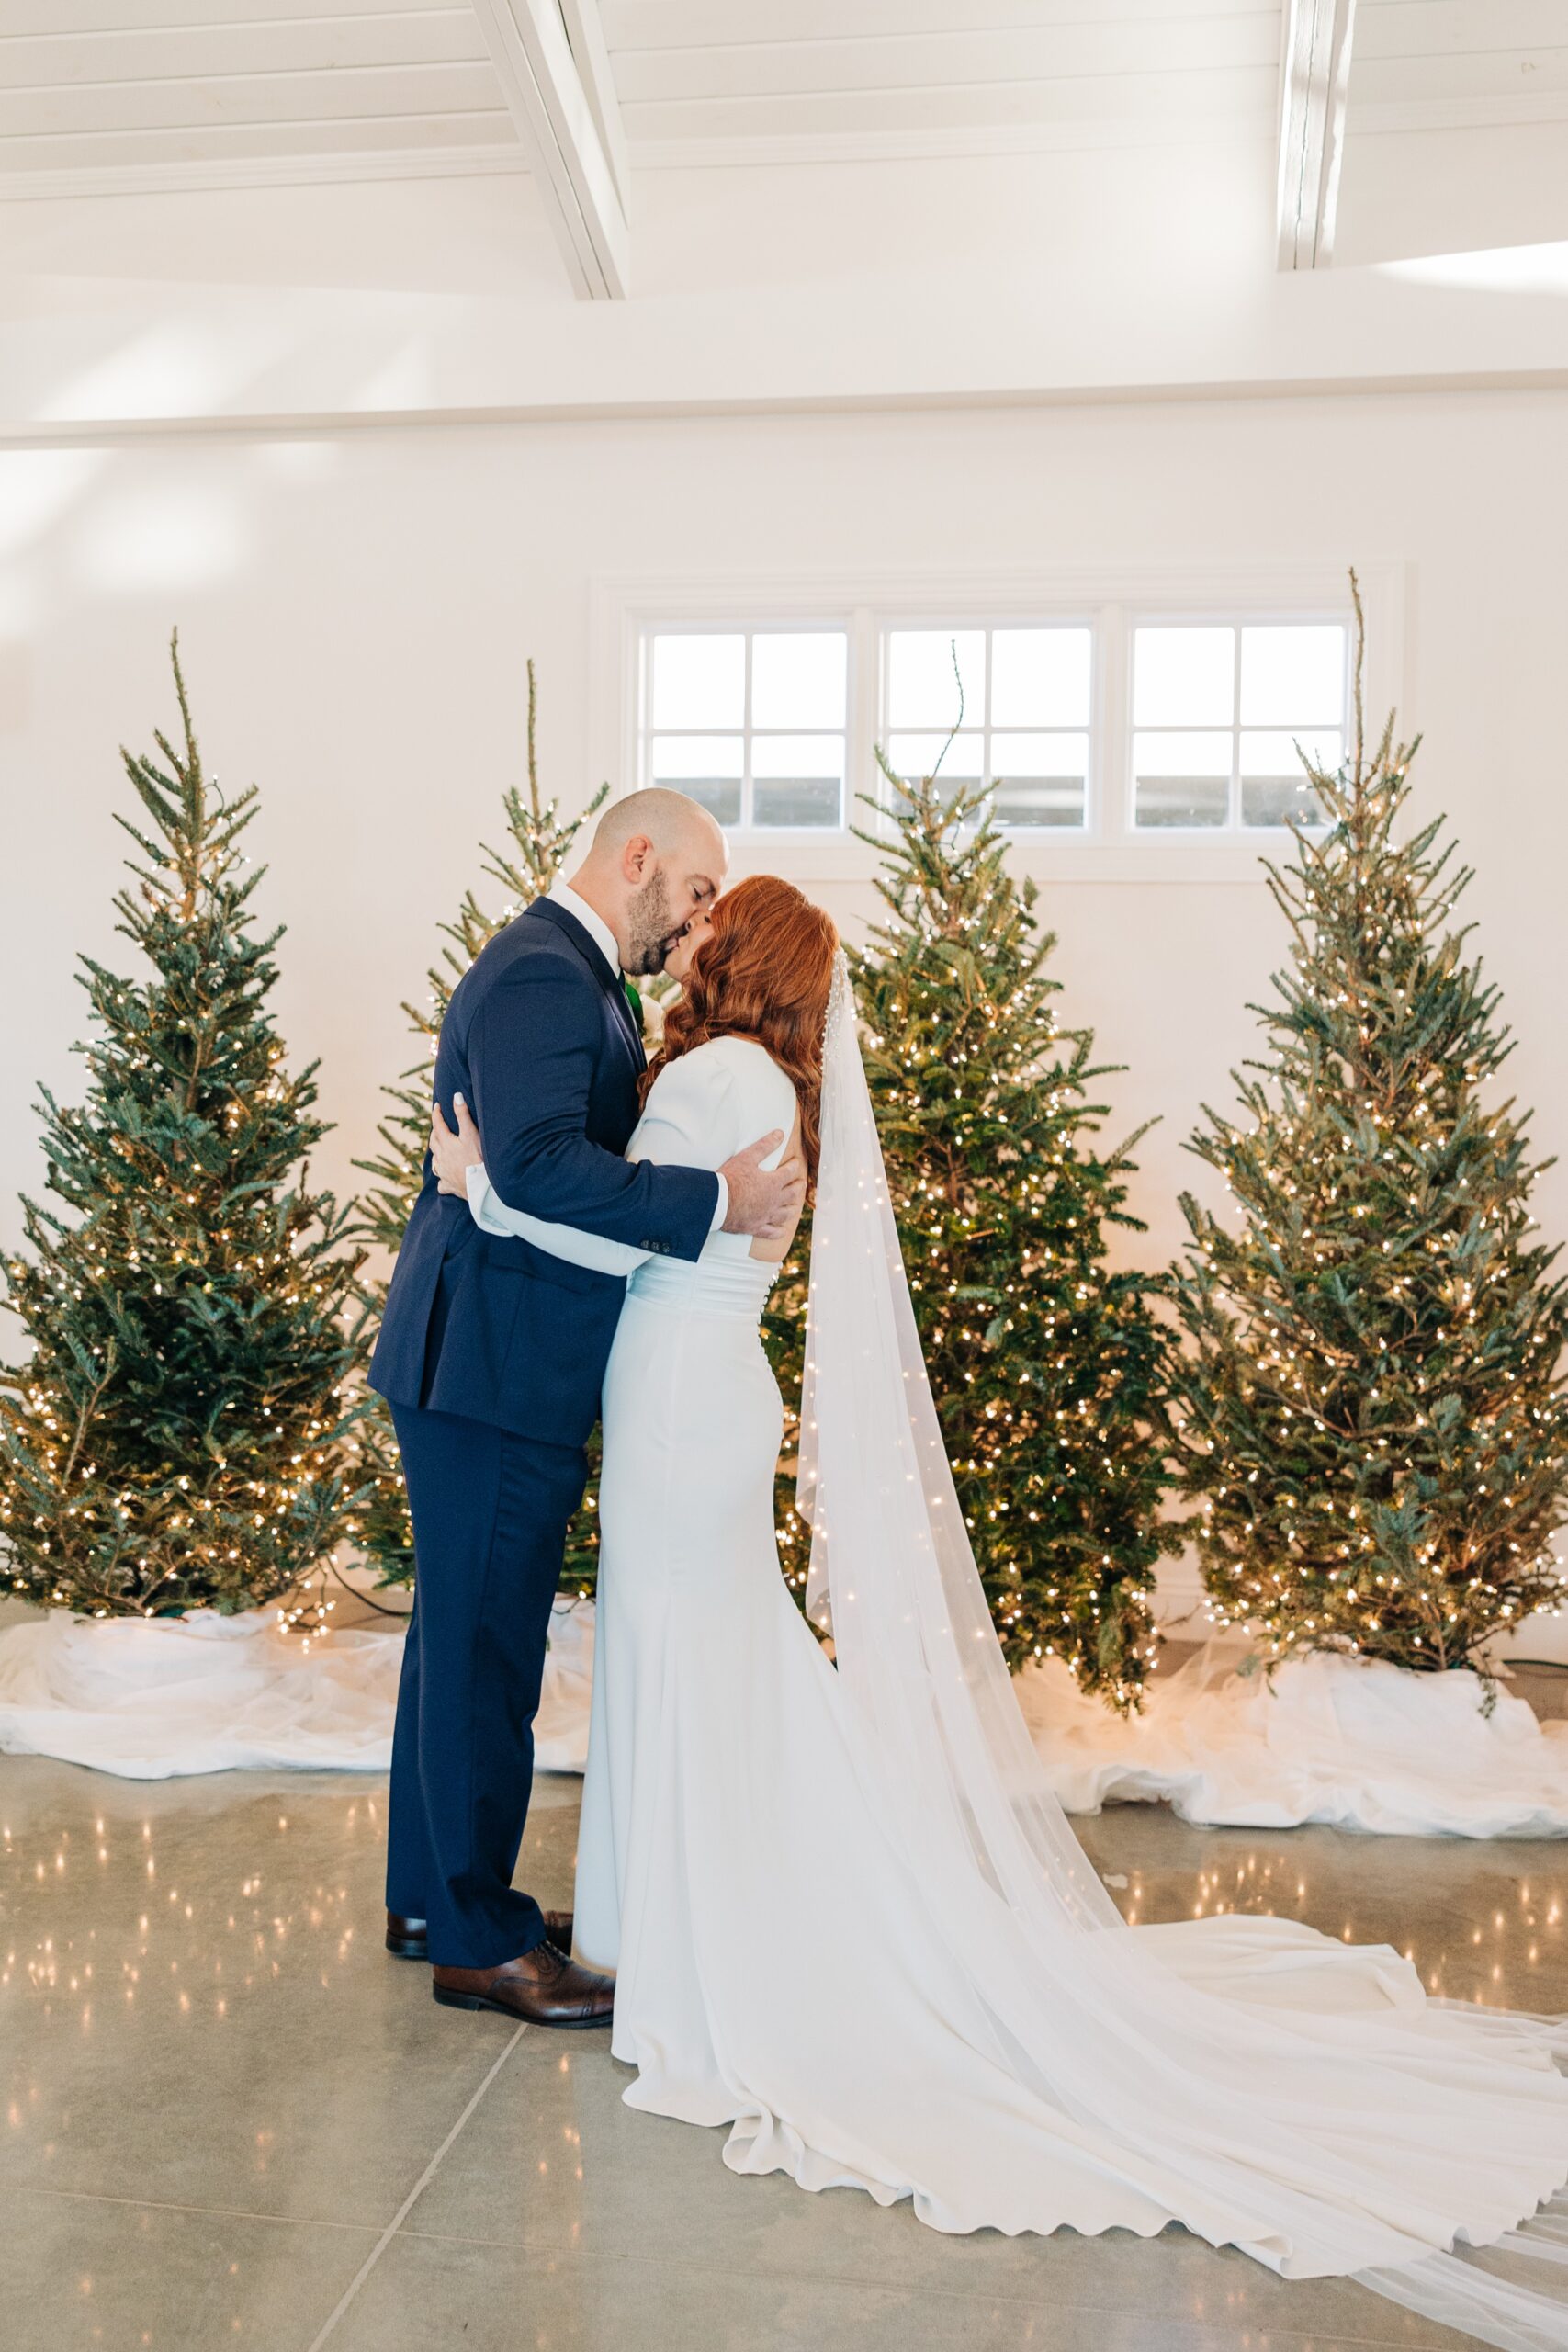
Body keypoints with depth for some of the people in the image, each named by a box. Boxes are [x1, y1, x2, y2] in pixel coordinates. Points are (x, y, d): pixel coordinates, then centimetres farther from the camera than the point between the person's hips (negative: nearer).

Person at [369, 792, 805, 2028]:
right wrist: (718, 1200, -28)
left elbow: (591, 1152, 17)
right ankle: (478, 1941, 14)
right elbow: (537, 1163, -30)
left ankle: (432, 1896, 33)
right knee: (487, 1649, 0)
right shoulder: (543, 975, -17)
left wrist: (731, 1187, 7)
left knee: (462, 1636, 19)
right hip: (494, 1369, -11)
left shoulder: (570, 974, 17)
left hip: (479, 1366, 11)